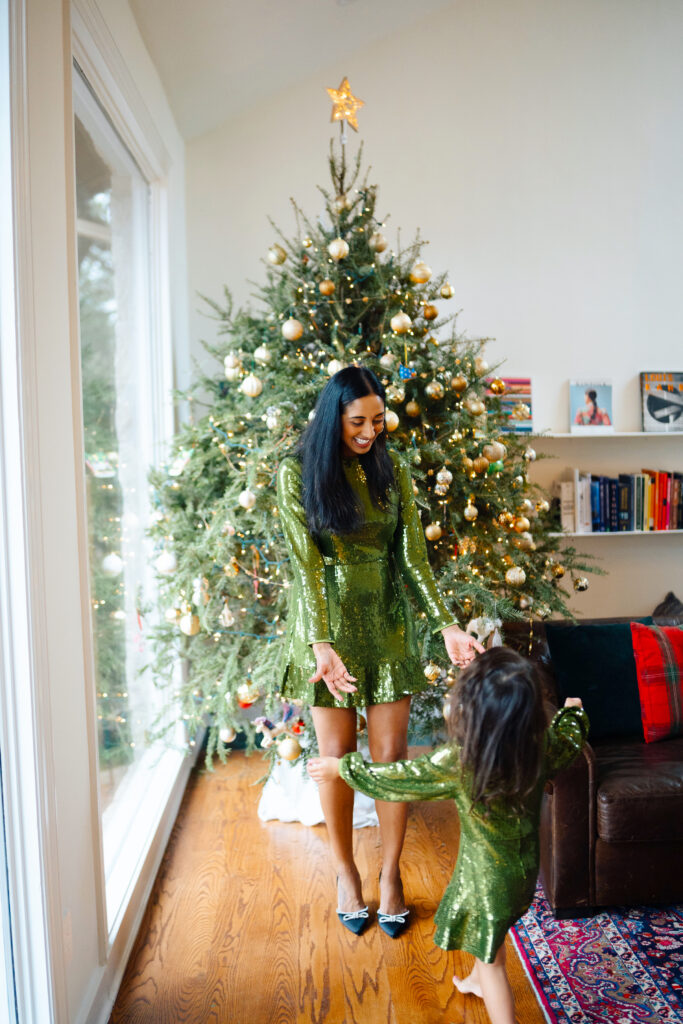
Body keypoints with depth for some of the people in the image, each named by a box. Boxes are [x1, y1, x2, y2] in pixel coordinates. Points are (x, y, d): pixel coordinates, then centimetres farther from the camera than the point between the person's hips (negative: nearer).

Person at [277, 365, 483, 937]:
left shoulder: (392, 472, 2)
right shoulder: (298, 473, -6)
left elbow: (414, 557, -2)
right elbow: (306, 563, -13)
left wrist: (447, 626, -13)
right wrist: (321, 643, -23)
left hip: (388, 625, 2)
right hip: (328, 626, -2)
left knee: (392, 754, 6)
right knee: (337, 756, 8)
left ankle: (391, 874, 27)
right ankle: (346, 872, 30)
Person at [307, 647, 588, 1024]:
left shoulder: (457, 762, -33)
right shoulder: (541, 748, -20)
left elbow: (390, 780, -20)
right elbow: (570, 740, 4)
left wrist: (339, 767, -4)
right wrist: (573, 711, 26)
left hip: (487, 875, -7)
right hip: (524, 867, 7)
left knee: (490, 959, 17)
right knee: (488, 934, 34)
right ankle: (478, 980, 60)